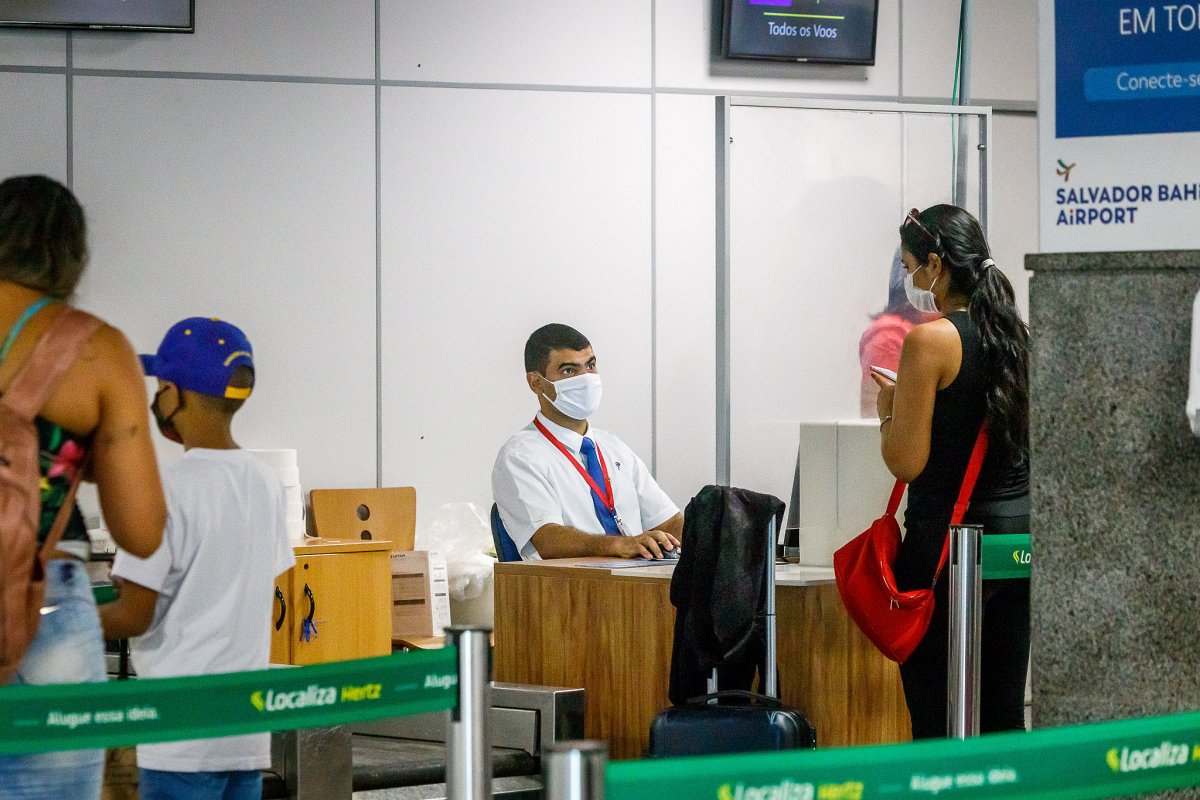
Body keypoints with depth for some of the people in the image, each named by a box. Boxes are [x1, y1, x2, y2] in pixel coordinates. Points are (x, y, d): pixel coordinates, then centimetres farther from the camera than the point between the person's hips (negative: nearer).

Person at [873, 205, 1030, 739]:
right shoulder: (1015, 333, 8)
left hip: (949, 537, -7)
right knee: (1004, 715, 10)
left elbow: (905, 462, -14)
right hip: (1019, 530, 7)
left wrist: (888, 406, 5)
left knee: (935, 720, -2)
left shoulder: (930, 339, -12)